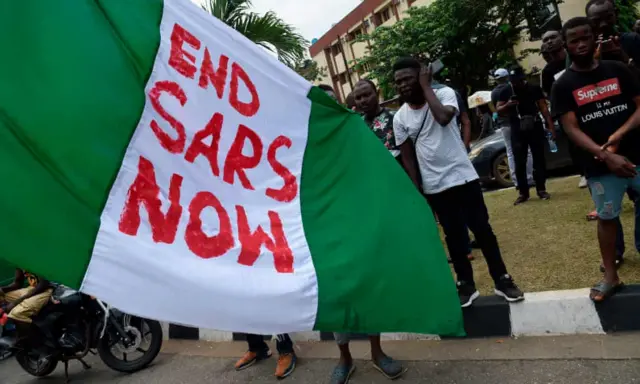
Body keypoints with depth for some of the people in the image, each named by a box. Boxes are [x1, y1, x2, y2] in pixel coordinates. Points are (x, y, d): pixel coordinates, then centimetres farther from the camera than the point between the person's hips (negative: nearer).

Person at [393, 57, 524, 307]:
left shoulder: (444, 94, -7)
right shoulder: (400, 118, -1)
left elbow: (444, 118, -30)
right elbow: (407, 157, 3)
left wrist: (426, 87, -20)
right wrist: (416, 191, -1)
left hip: (463, 176, -2)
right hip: (434, 187, 2)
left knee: (482, 229, 6)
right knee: (454, 235, 11)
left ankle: (502, 280, 21)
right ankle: (466, 284, 24)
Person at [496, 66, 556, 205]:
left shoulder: (534, 88, 3)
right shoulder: (505, 91, 5)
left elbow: (543, 107, 2)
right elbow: (498, 110, 6)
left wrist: (551, 125, -7)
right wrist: (507, 105, -16)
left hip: (535, 127, 0)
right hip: (517, 129, 0)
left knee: (539, 159, 4)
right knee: (519, 163, 0)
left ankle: (541, 189, 14)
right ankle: (523, 193, 8)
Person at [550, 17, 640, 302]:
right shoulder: (563, 86, 0)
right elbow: (571, 128, -8)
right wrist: (605, 156, -20)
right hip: (599, 164, -1)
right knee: (606, 217, 7)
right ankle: (610, 277, 19)